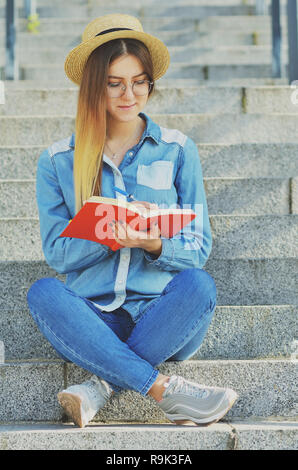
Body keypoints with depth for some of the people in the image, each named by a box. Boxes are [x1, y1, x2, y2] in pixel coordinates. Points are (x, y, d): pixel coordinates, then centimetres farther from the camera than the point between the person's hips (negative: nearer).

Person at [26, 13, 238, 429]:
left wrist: (154, 244, -18)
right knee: (43, 293, -31)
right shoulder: (58, 161, 7)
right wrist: (112, 234, -17)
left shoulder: (178, 150, 7)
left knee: (198, 285, -32)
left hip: (164, 318, 0)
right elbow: (57, 253, 3)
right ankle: (166, 391, -32)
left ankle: (102, 385, -27)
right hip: (93, 321, 0)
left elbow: (199, 249, 5)